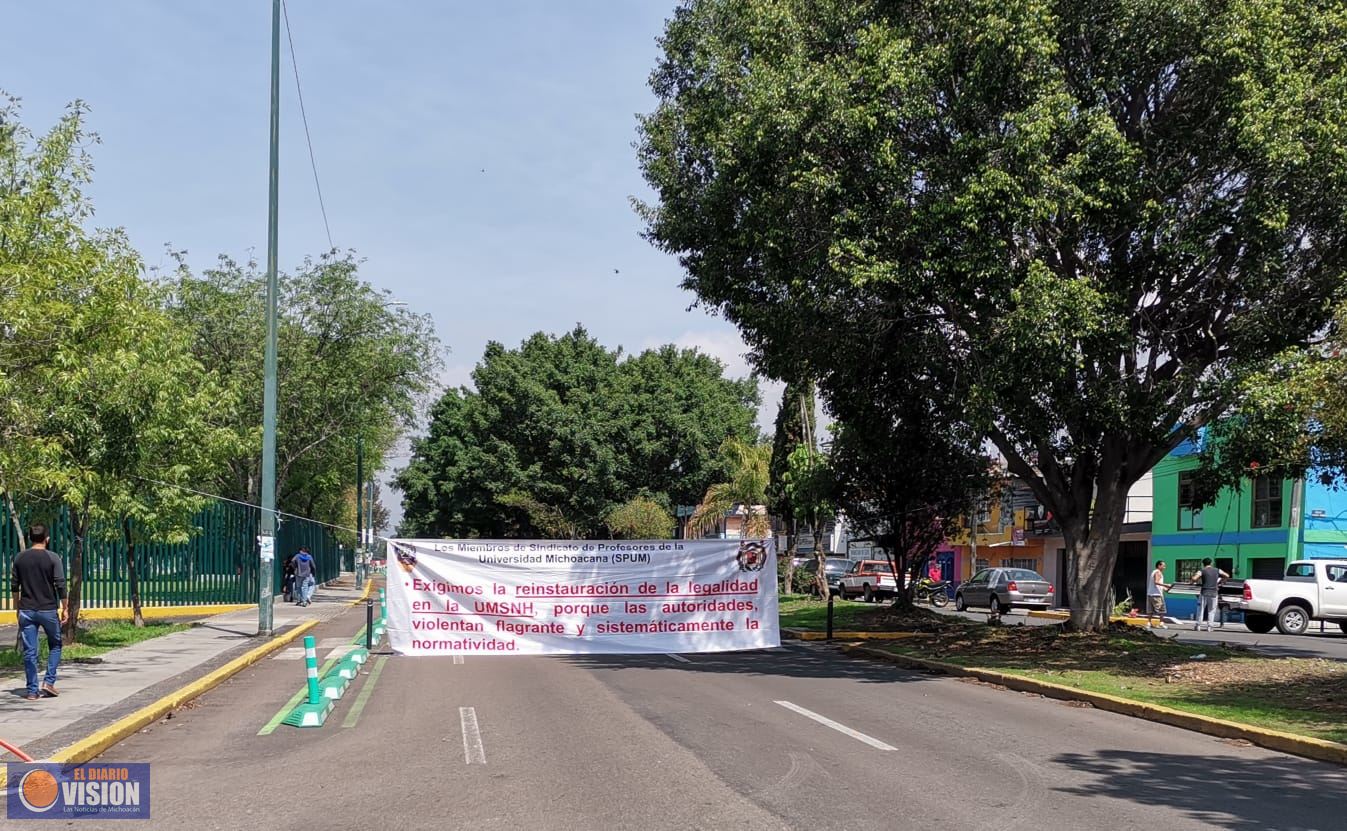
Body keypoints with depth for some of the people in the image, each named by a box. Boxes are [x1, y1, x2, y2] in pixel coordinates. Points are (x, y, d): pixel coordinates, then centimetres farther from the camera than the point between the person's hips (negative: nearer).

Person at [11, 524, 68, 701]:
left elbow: (14, 585, 8)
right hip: (48, 610, -3)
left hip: (26, 610, 3)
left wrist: (17, 607, 19)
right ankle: (49, 681, 2)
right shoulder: (52, 558, -7)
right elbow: (60, 585, -9)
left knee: (29, 652, 5)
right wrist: (65, 608, 0)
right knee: (55, 646, 15)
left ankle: (32, 691, 5)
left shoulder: (20, 558, 3)